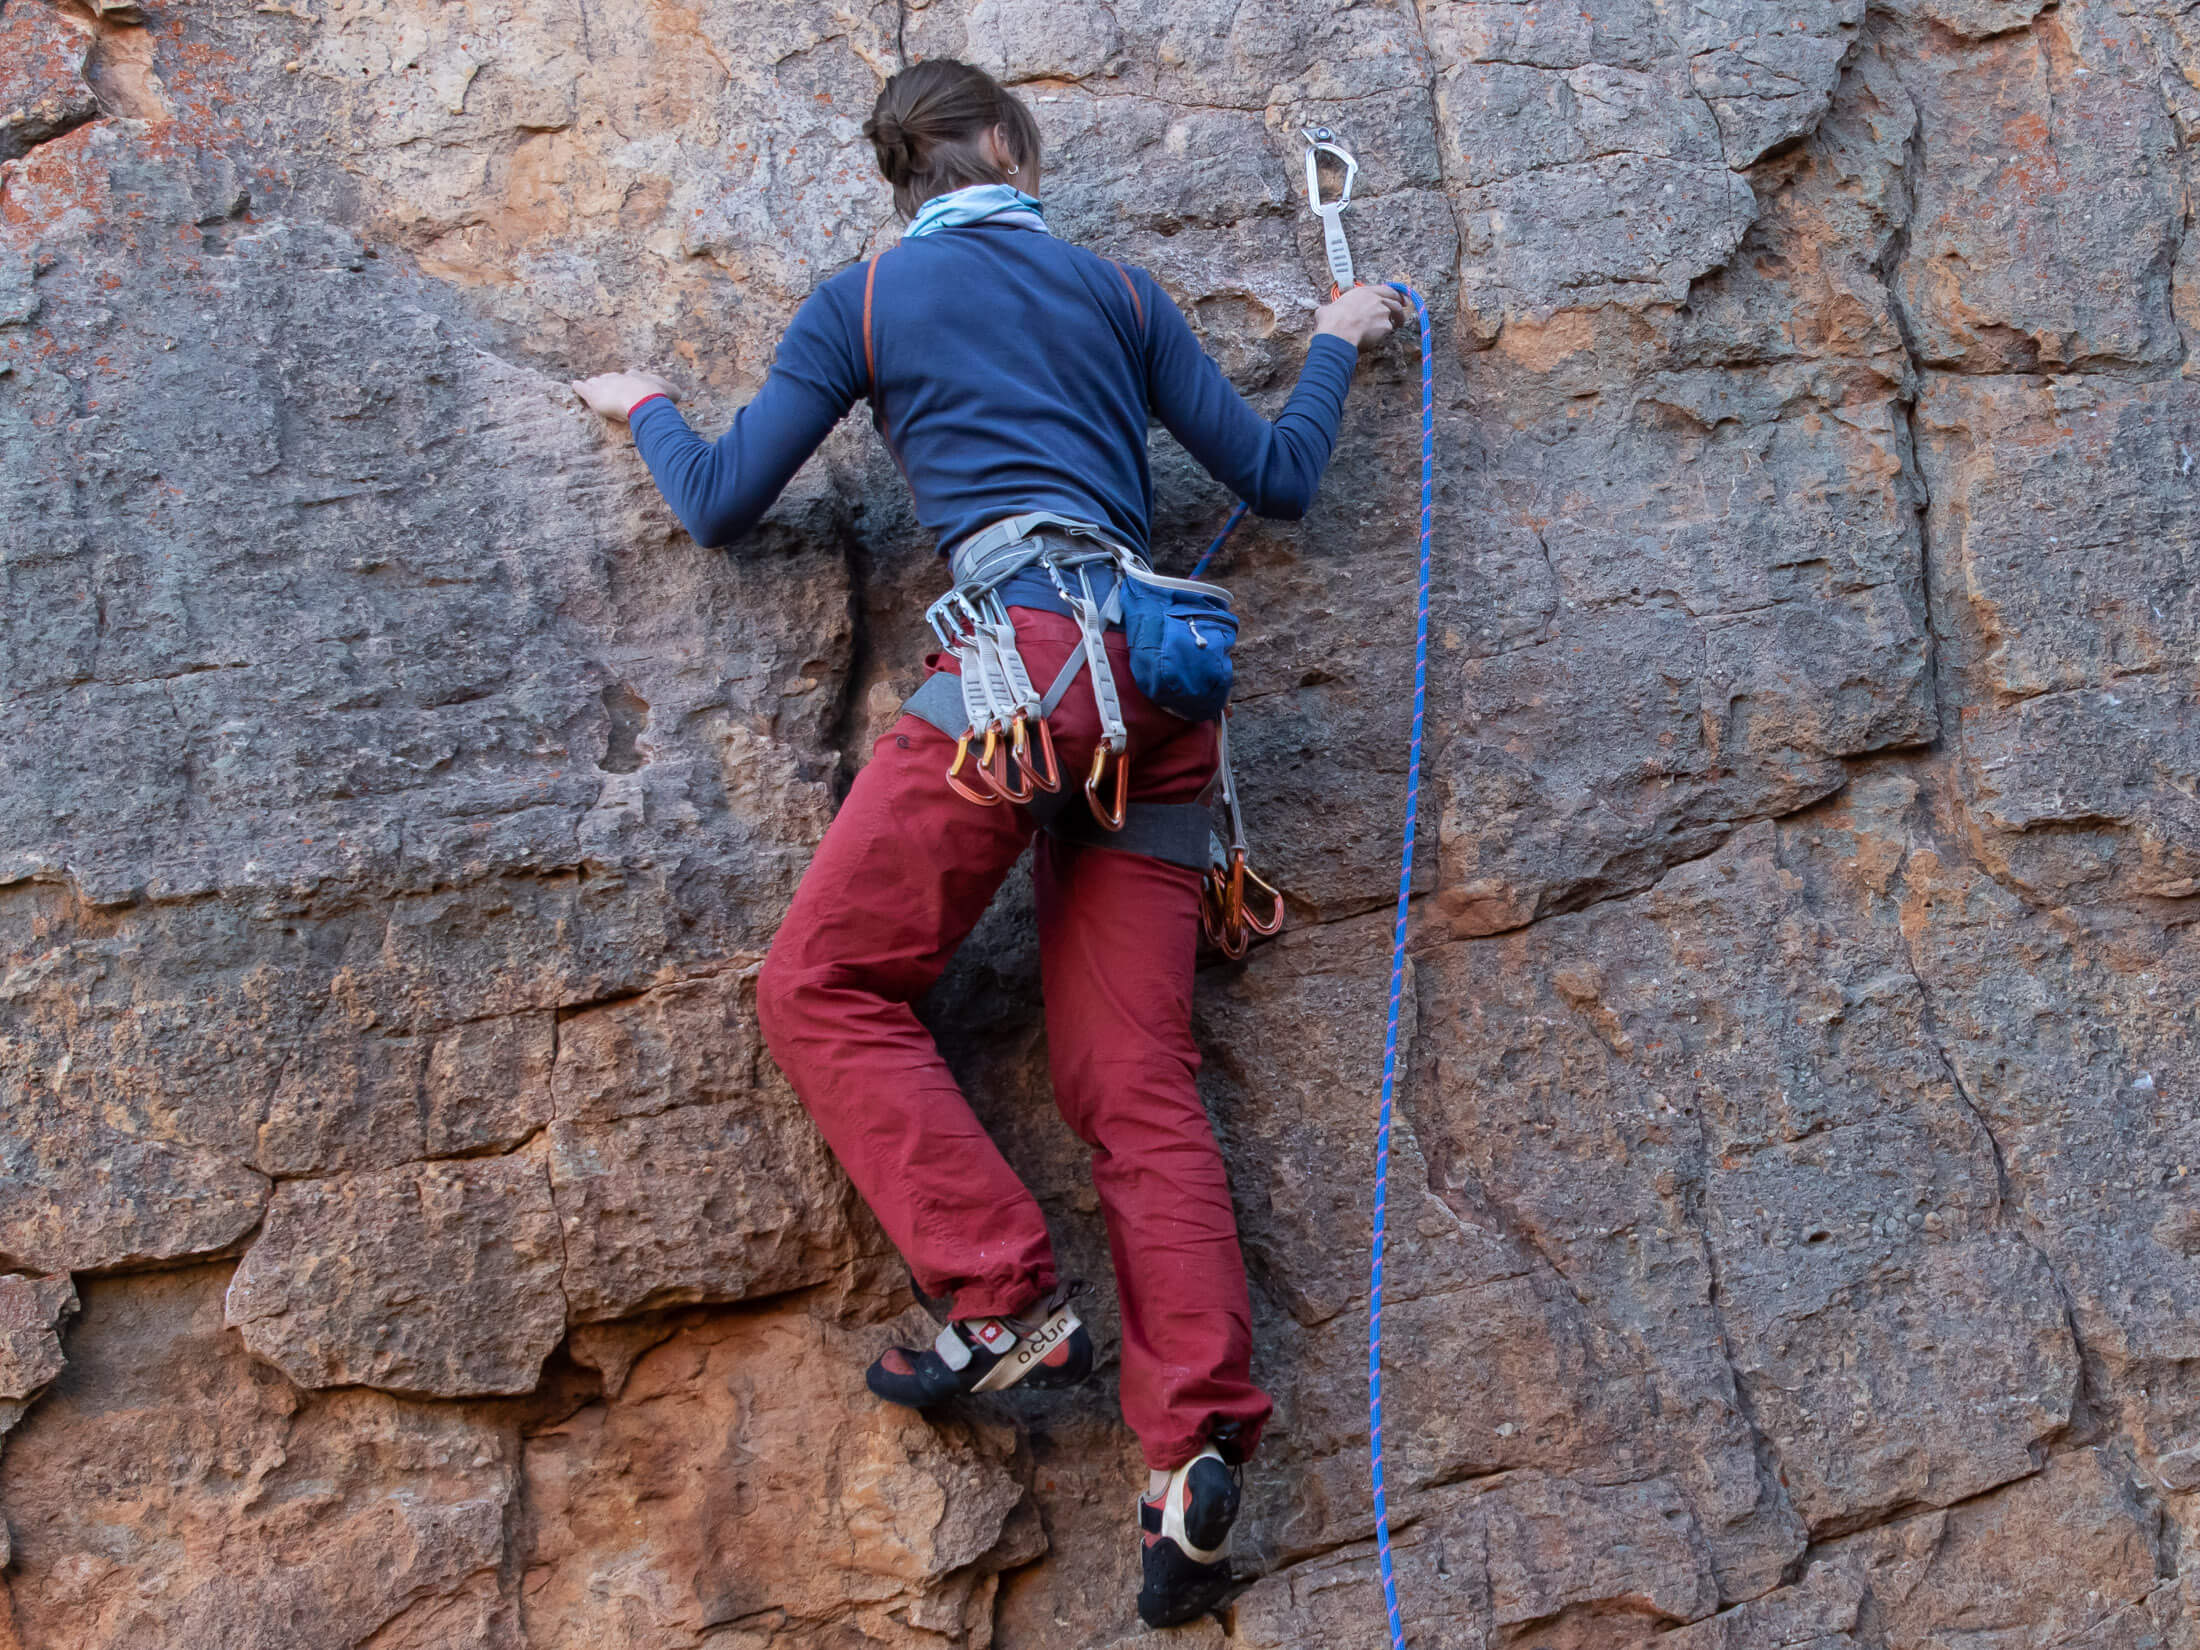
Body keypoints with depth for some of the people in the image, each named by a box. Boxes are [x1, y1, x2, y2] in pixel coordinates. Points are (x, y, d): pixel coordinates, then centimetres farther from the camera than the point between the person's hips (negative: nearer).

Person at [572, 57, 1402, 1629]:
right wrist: (1337, 344, 42)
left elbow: (722, 505, 17)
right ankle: (1198, 1434, -12)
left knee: (825, 985, 3)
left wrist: (648, 407, 38)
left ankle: (1005, 1297, -11)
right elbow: (1278, 477, 23)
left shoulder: (863, 299, 13)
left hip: (1023, 650, -5)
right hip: (1161, 682, 5)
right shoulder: (1120, 289, 22)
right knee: (1139, 1080, 0)